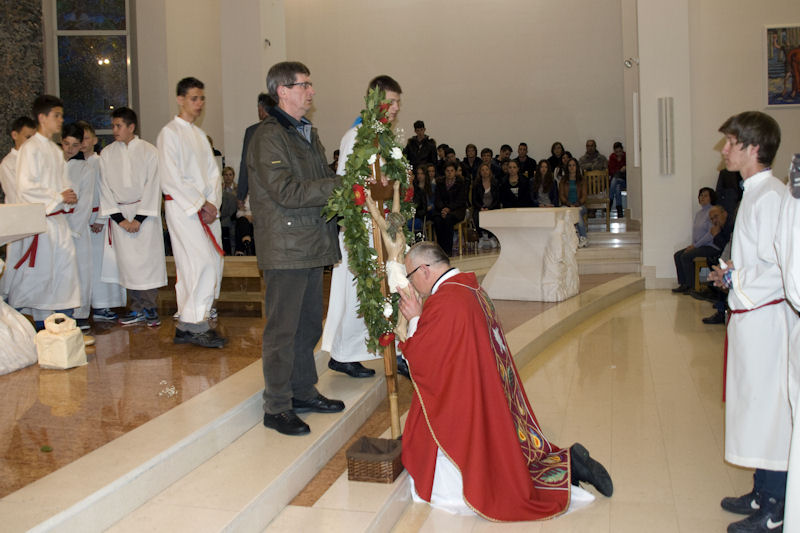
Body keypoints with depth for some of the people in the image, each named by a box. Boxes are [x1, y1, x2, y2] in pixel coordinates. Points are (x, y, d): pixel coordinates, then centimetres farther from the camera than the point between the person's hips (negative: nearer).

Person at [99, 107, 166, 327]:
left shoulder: (149, 151, -2)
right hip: (119, 214, 3)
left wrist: (140, 218, -10)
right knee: (127, 262, 1)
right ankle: (139, 309, 9)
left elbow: (152, 186, -4)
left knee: (148, 258, -6)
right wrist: (119, 218, -5)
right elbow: (105, 188, 4)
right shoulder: (107, 154, 6)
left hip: (145, 212, -3)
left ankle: (148, 308, 3)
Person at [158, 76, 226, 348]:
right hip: (182, 207, -8)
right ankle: (194, 325, -8)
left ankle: (187, 326, 11)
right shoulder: (170, 133, -5)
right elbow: (171, 179, -12)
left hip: (206, 209, 8)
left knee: (212, 263, 4)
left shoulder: (200, 135, 19)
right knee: (202, 262, -15)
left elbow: (213, 173, 15)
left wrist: (213, 205, -1)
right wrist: (201, 204, -11)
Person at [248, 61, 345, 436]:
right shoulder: (268, 137, -12)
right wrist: (340, 186, -19)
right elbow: (287, 193, -21)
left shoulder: (308, 133, 18)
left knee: (309, 324, 16)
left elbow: (322, 184, 21)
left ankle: (303, 392, 29)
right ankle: (277, 407, 8)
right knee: (282, 329, -2)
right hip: (284, 248, -9)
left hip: (312, 246, 9)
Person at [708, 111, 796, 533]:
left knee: (769, 408, 0)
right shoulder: (755, 193, 12)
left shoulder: (770, 197, -19)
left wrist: (734, 277, -12)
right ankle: (762, 493, 32)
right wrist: (732, 273, 8)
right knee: (754, 404, 18)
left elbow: (779, 269, -23)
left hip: (765, 318, -10)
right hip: (750, 316, 10)